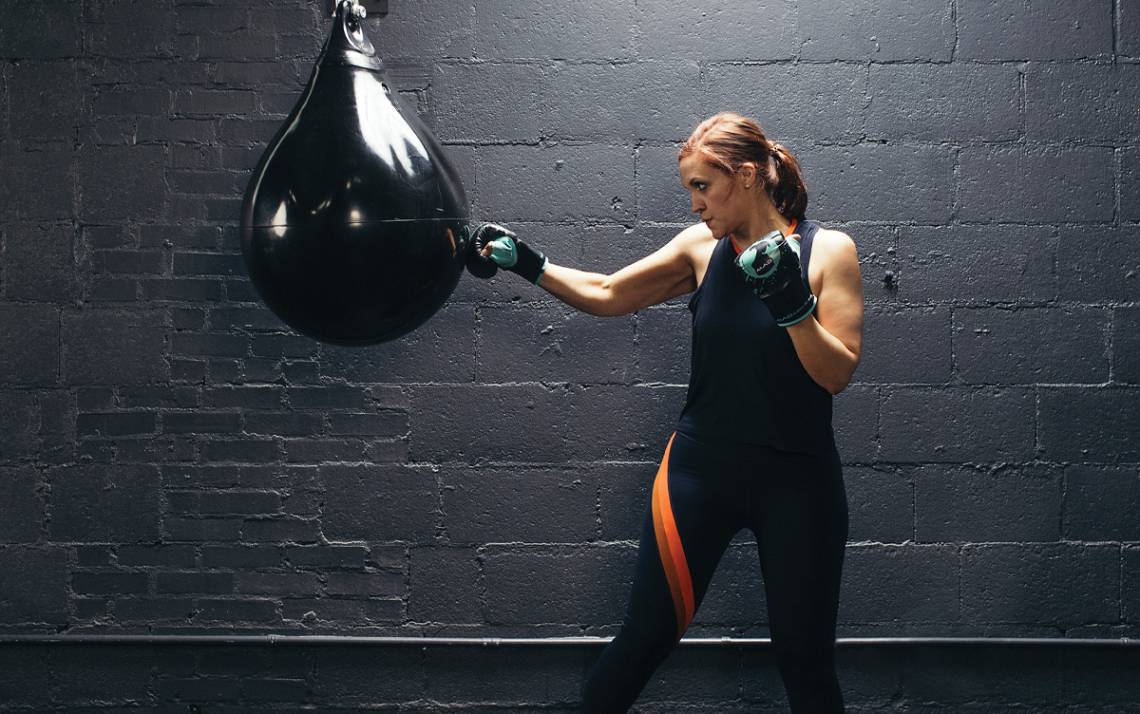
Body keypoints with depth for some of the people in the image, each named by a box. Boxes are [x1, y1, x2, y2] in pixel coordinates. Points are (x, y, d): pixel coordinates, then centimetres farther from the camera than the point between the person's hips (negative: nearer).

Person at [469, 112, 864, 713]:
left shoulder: (827, 250, -8)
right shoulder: (702, 247, 0)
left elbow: (837, 374, -11)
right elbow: (606, 295, 9)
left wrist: (792, 304, -25)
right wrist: (526, 264, 2)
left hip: (795, 481, -2)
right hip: (701, 469, 2)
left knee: (805, 659, 7)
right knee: (644, 638, 5)